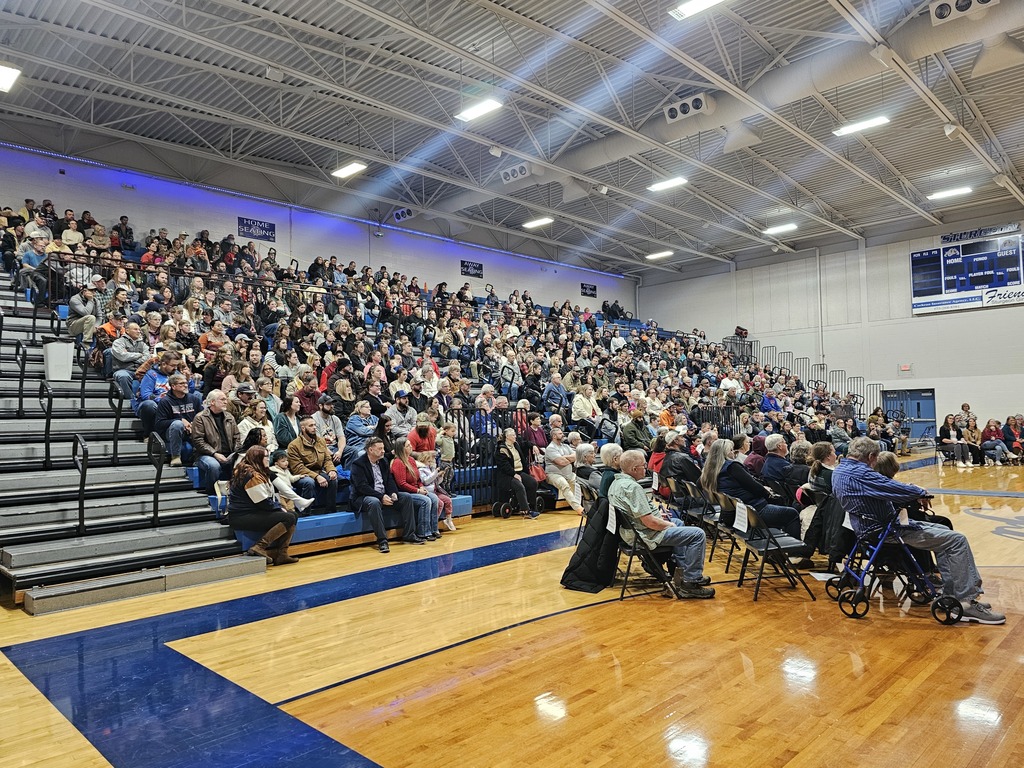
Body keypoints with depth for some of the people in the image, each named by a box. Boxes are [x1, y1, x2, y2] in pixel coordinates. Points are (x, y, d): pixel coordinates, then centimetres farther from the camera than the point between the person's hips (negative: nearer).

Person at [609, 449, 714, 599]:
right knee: (698, 534, -11)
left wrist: (656, 514, 14)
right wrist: (669, 525, -9)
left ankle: (681, 569, 31)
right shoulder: (632, 487, -26)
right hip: (646, 535, -11)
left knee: (678, 522, 32)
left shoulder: (616, 482, 5)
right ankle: (690, 584, -5)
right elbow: (649, 522, -26)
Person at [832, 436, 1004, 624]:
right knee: (957, 540, -8)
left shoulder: (839, 471, 8)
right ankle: (966, 603, -4)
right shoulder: (859, 473, -24)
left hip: (872, 527, 11)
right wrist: (921, 493, -6)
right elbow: (895, 489, -26)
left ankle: (951, 595, 18)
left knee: (943, 532, 20)